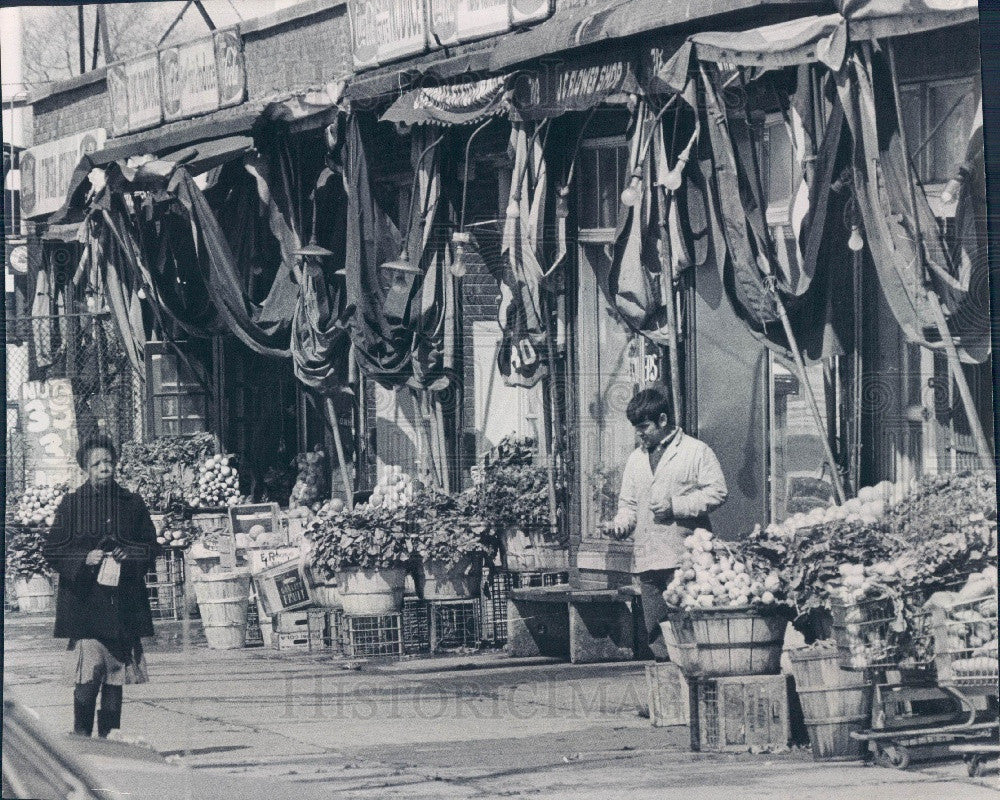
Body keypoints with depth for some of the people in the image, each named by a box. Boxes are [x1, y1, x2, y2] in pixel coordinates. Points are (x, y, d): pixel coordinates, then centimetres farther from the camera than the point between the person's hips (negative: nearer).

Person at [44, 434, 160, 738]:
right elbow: (53, 550, 2)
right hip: (84, 601, -3)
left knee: (116, 674, 5)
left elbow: (151, 547, 15)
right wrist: (85, 559, -14)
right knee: (88, 674, -13)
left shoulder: (132, 504, 11)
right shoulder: (72, 504, 3)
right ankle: (81, 736, -5)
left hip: (124, 604, 3)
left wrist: (128, 555, -6)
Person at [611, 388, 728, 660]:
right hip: (648, 561, 6)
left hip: (684, 558, -6)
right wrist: (623, 521, 4)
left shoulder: (696, 451, 2)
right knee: (655, 634, 5)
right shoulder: (636, 459, 20)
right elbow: (628, 502, 26)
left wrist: (676, 506, -12)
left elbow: (717, 493, -5)